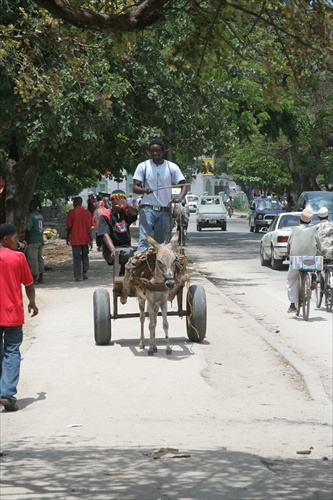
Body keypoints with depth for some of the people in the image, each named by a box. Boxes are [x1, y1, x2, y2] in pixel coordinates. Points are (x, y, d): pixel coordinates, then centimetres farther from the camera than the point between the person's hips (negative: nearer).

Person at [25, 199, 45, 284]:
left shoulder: (31, 216, -14)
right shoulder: (40, 215, 11)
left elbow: (28, 229, -17)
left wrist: (26, 238, -3)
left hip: (32, 241, -8)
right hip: (40, 240, 8)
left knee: (33, 260, -4)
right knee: (40, 259, 13)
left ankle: (34, 279, -3)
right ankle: (41, 277, 16)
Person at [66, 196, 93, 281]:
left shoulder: (71, 212, -7)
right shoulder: (87, 212, 0)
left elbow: (69, 227, -4)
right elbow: (89, 227, -4)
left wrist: (68, 237, 10)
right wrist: (91, 239, -2)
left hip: (75, 239, -2)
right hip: (85, 239, 2)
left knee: (77, 257, 1)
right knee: (85, 256, 16)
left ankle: (78, 276, -3)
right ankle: (84, 273, 12)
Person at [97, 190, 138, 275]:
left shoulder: (125, 212, 10)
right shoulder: (105, 215, -1)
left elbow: (135, 212, -14)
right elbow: (105, 235, -15)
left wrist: (126, 206, -39)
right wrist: (113, 250, -32)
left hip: (126, 247, 5)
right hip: (110, 251, -5)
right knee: (130, 252, -32)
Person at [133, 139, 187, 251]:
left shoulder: (172, 167, 6)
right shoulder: (143, 166, 3)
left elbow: (183, 185, 3)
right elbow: (135, 187, -1)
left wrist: (180, 197, -20)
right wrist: (144, 190, -25)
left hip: (164, 211, 2)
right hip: (147, 209, -2)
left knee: (163, 242, 5)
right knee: (144, 240, -14)